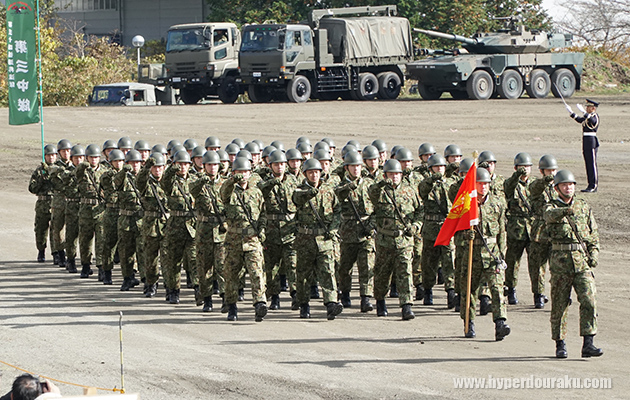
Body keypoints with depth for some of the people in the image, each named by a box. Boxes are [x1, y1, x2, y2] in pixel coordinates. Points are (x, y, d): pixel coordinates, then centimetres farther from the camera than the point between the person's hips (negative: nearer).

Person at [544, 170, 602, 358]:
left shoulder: (584, 206, 14)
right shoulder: (551, 207, 4)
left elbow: (594, 233, 18)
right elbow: (550, 215, -22)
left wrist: (594, 253, 3)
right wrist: (565, 211, -43)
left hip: (583, 260, 2)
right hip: (560, 260, -2)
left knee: (588, 300, -11)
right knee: (559, 305, 3)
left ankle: (588, 344, -12)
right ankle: (560, 344, 14)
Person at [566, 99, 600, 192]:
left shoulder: (595, 116, -10)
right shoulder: (588, 116, 16)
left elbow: (592, 121, -32)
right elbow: (580, 120, 31)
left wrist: (583, 111, -36)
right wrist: (571, 112, 25)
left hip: (591, 143, -9)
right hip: (586, 144, 9)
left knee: (592, 164, -6)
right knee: (588, 164, 10)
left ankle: (594, 186, -4)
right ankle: (590, 186, 15)